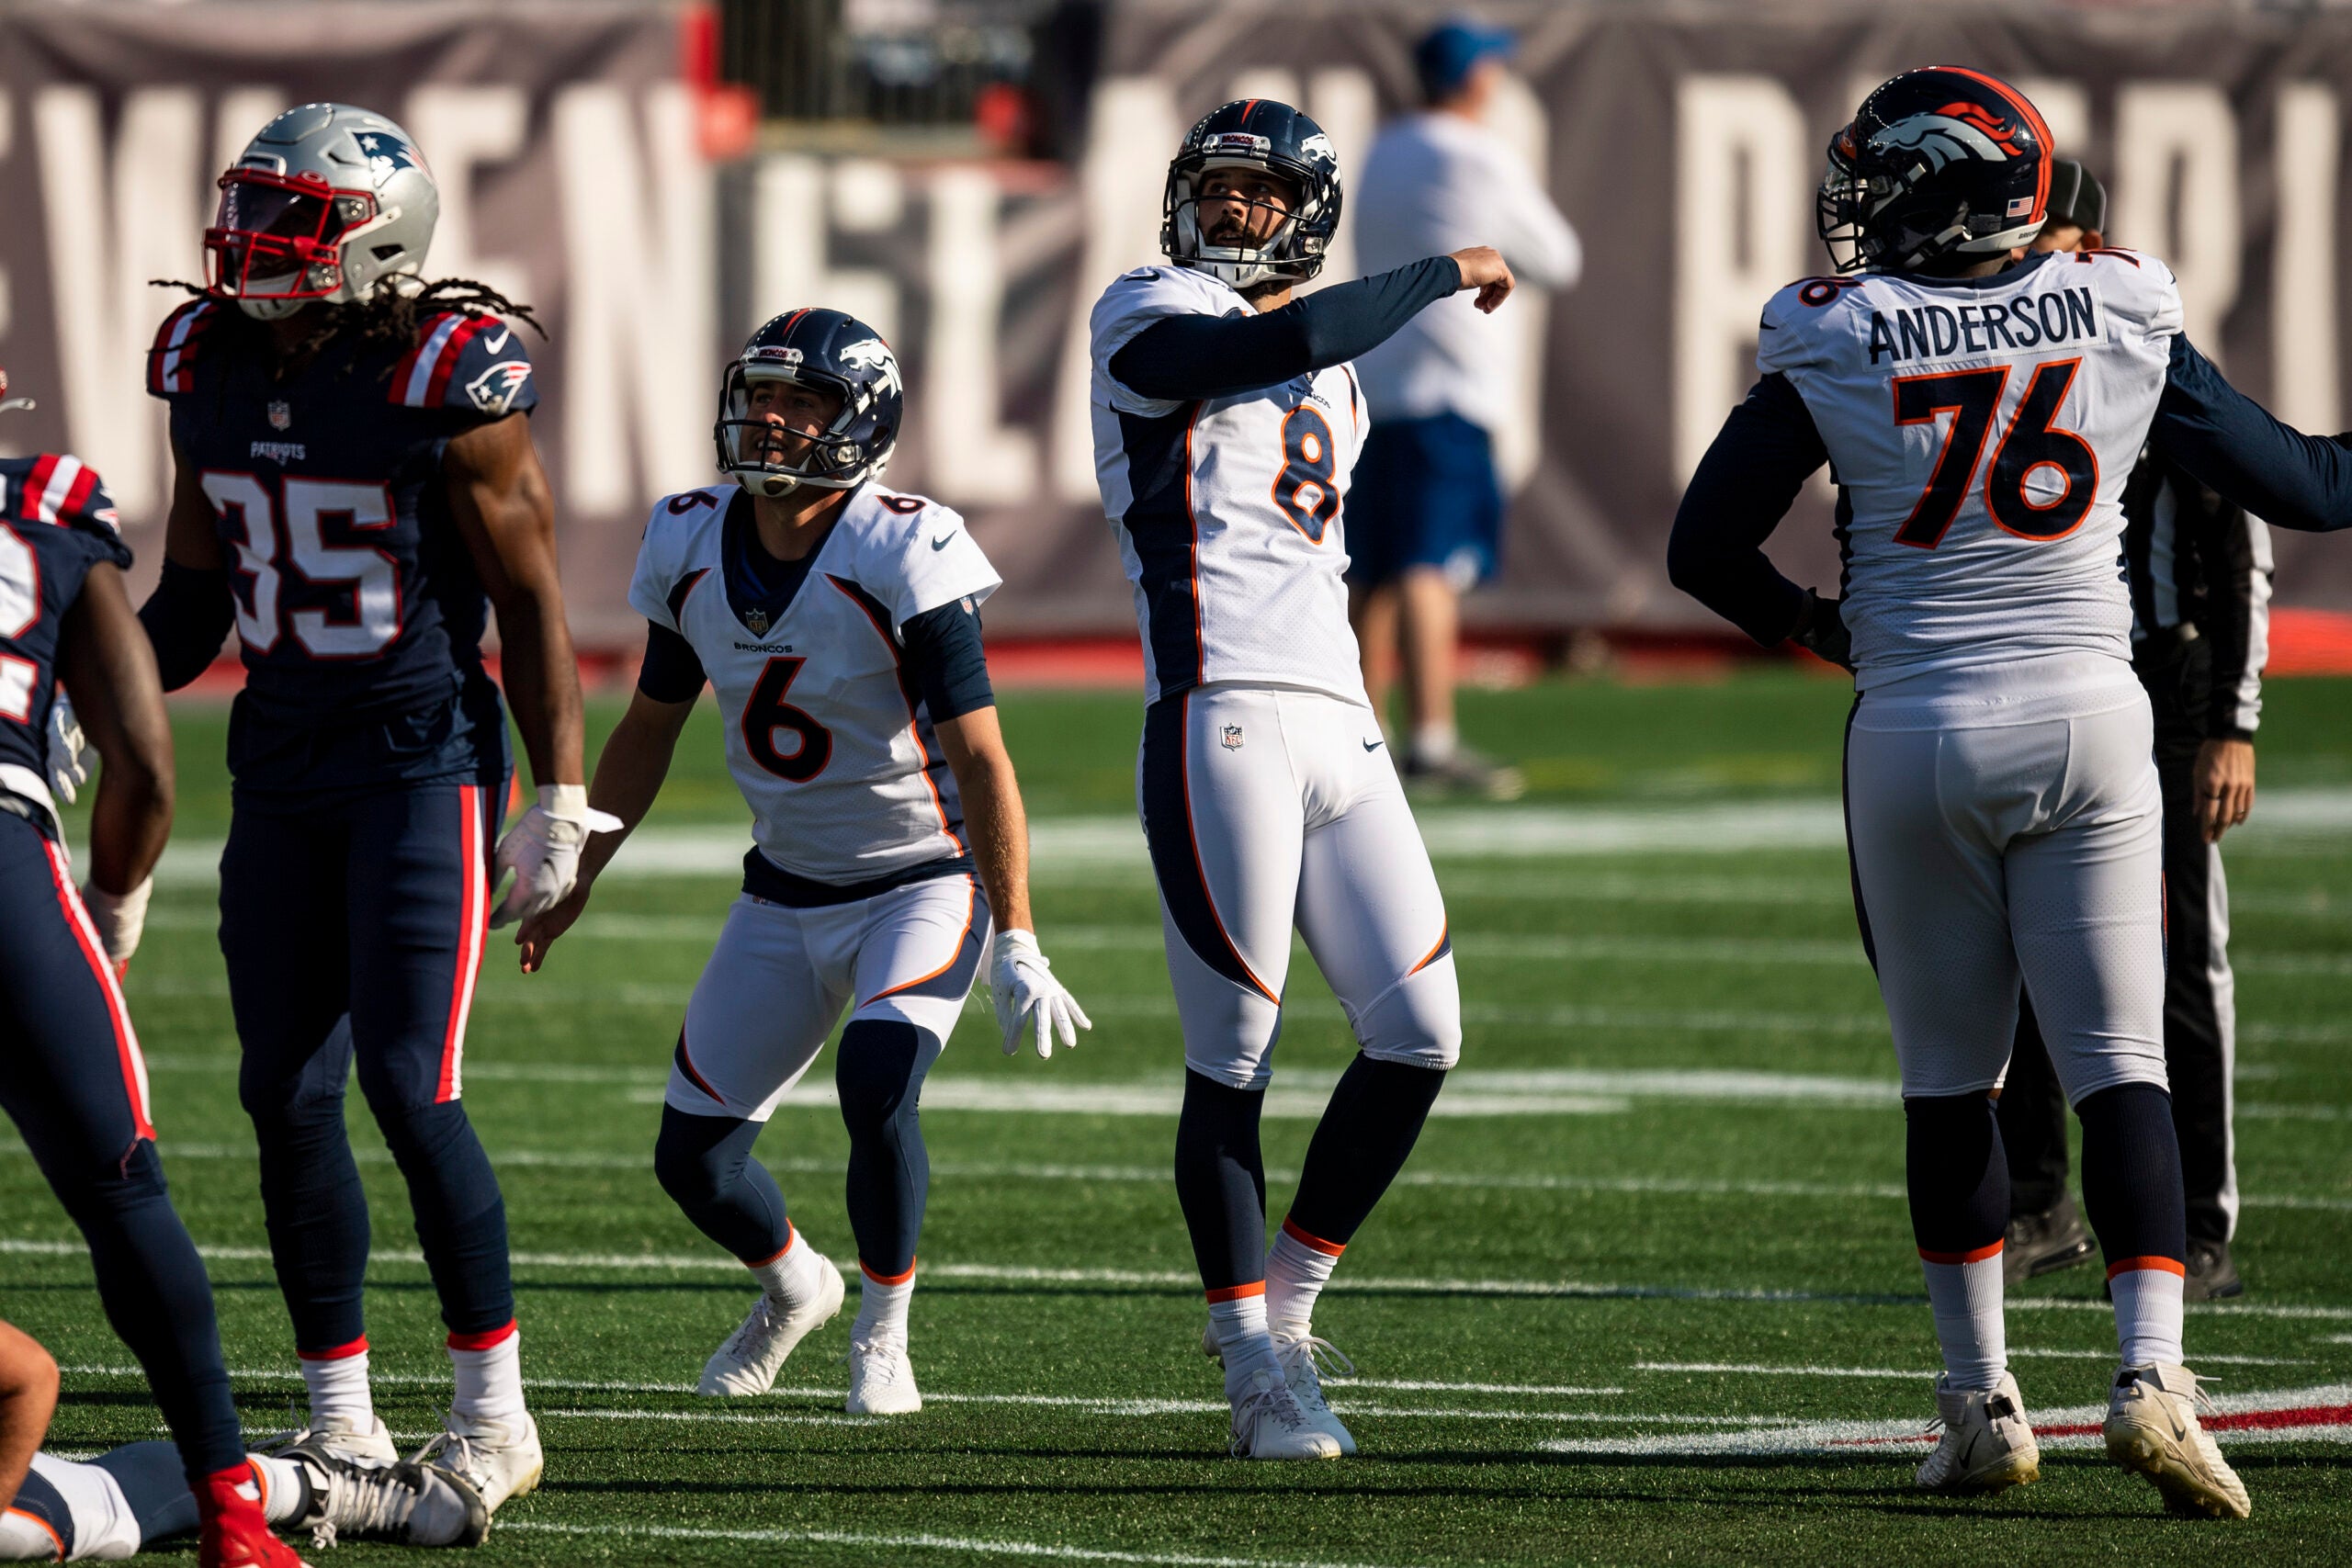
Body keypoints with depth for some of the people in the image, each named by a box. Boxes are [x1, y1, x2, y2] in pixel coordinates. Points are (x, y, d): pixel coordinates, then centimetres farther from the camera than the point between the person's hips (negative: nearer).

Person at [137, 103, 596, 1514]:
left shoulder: (444, 388, -15)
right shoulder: (213, 373, 4)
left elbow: (532, 602, -10)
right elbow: (191, 600, 15)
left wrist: (559, 801, -11)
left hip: (423, 758, -6)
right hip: (282, 763, 6)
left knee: (411, 1088, -12)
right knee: (288, 1097, 4)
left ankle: (495, 1412, 0)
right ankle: (343, 1422, 12)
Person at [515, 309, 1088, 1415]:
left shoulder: (901, 558, -22)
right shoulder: (693, 547, -4)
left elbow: (980, 758, -22)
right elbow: (649, 730, 12)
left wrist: (1016, 943, -26)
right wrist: (573, 884, 14)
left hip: (924, 880, -6)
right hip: (787, 892, 6)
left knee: (875, 1092, -29)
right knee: (693, 1157, 2)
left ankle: (883, 1331, -4)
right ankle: (792, 1284, 36)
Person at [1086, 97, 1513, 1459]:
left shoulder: (1335, 390, 23)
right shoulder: (1150, 319, 0)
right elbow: (1290, 342, -19)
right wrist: (1445, 273, -8)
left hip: (1339, 727, 7)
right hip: (1221, 719, -7)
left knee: (1419, 1031, -1)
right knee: (1234, 1054, -5)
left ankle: (1287, 1296, 16)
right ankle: (1259, 1373, 2)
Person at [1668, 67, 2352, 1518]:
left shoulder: (1842, 342, -3)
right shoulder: (2119, 321, 1)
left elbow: (1706, 549, -1)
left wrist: (1819, 628, 17)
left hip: (1917, 731, 0)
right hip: (2085, 716, 0)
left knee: (1949, 1081, 11)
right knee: (2122, 1064, 2)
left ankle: (1983, 1400, 12)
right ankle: (2152, 1371, -13)